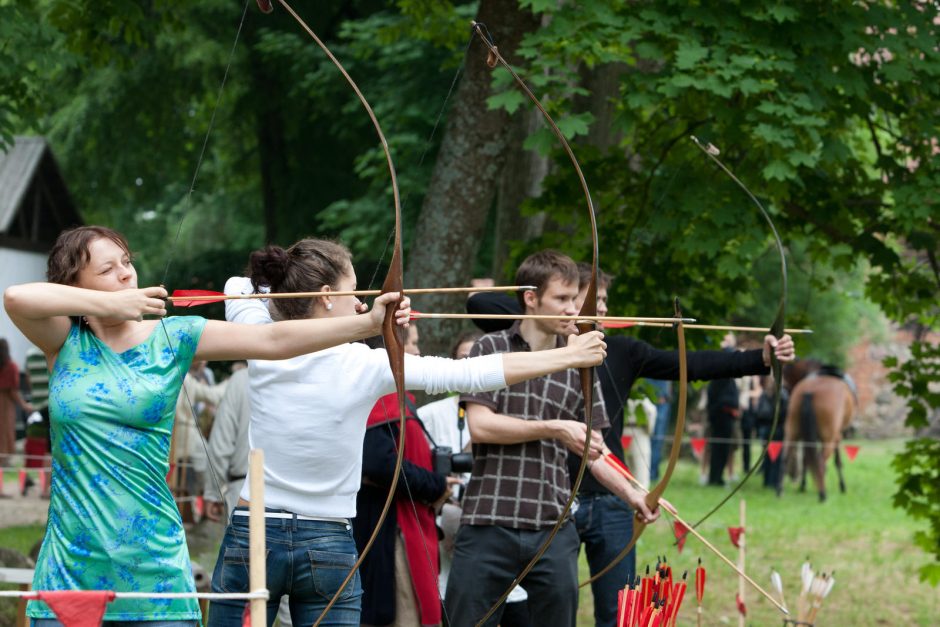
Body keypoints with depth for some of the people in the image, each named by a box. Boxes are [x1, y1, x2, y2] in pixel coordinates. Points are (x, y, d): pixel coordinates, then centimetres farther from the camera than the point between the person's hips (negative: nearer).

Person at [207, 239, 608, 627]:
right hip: (329, 546, -1)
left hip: (252, 538, 1)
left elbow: (238, 286, 18)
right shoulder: (367, 365, -9)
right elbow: (469, 373, -5)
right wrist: (568, 356, 1)